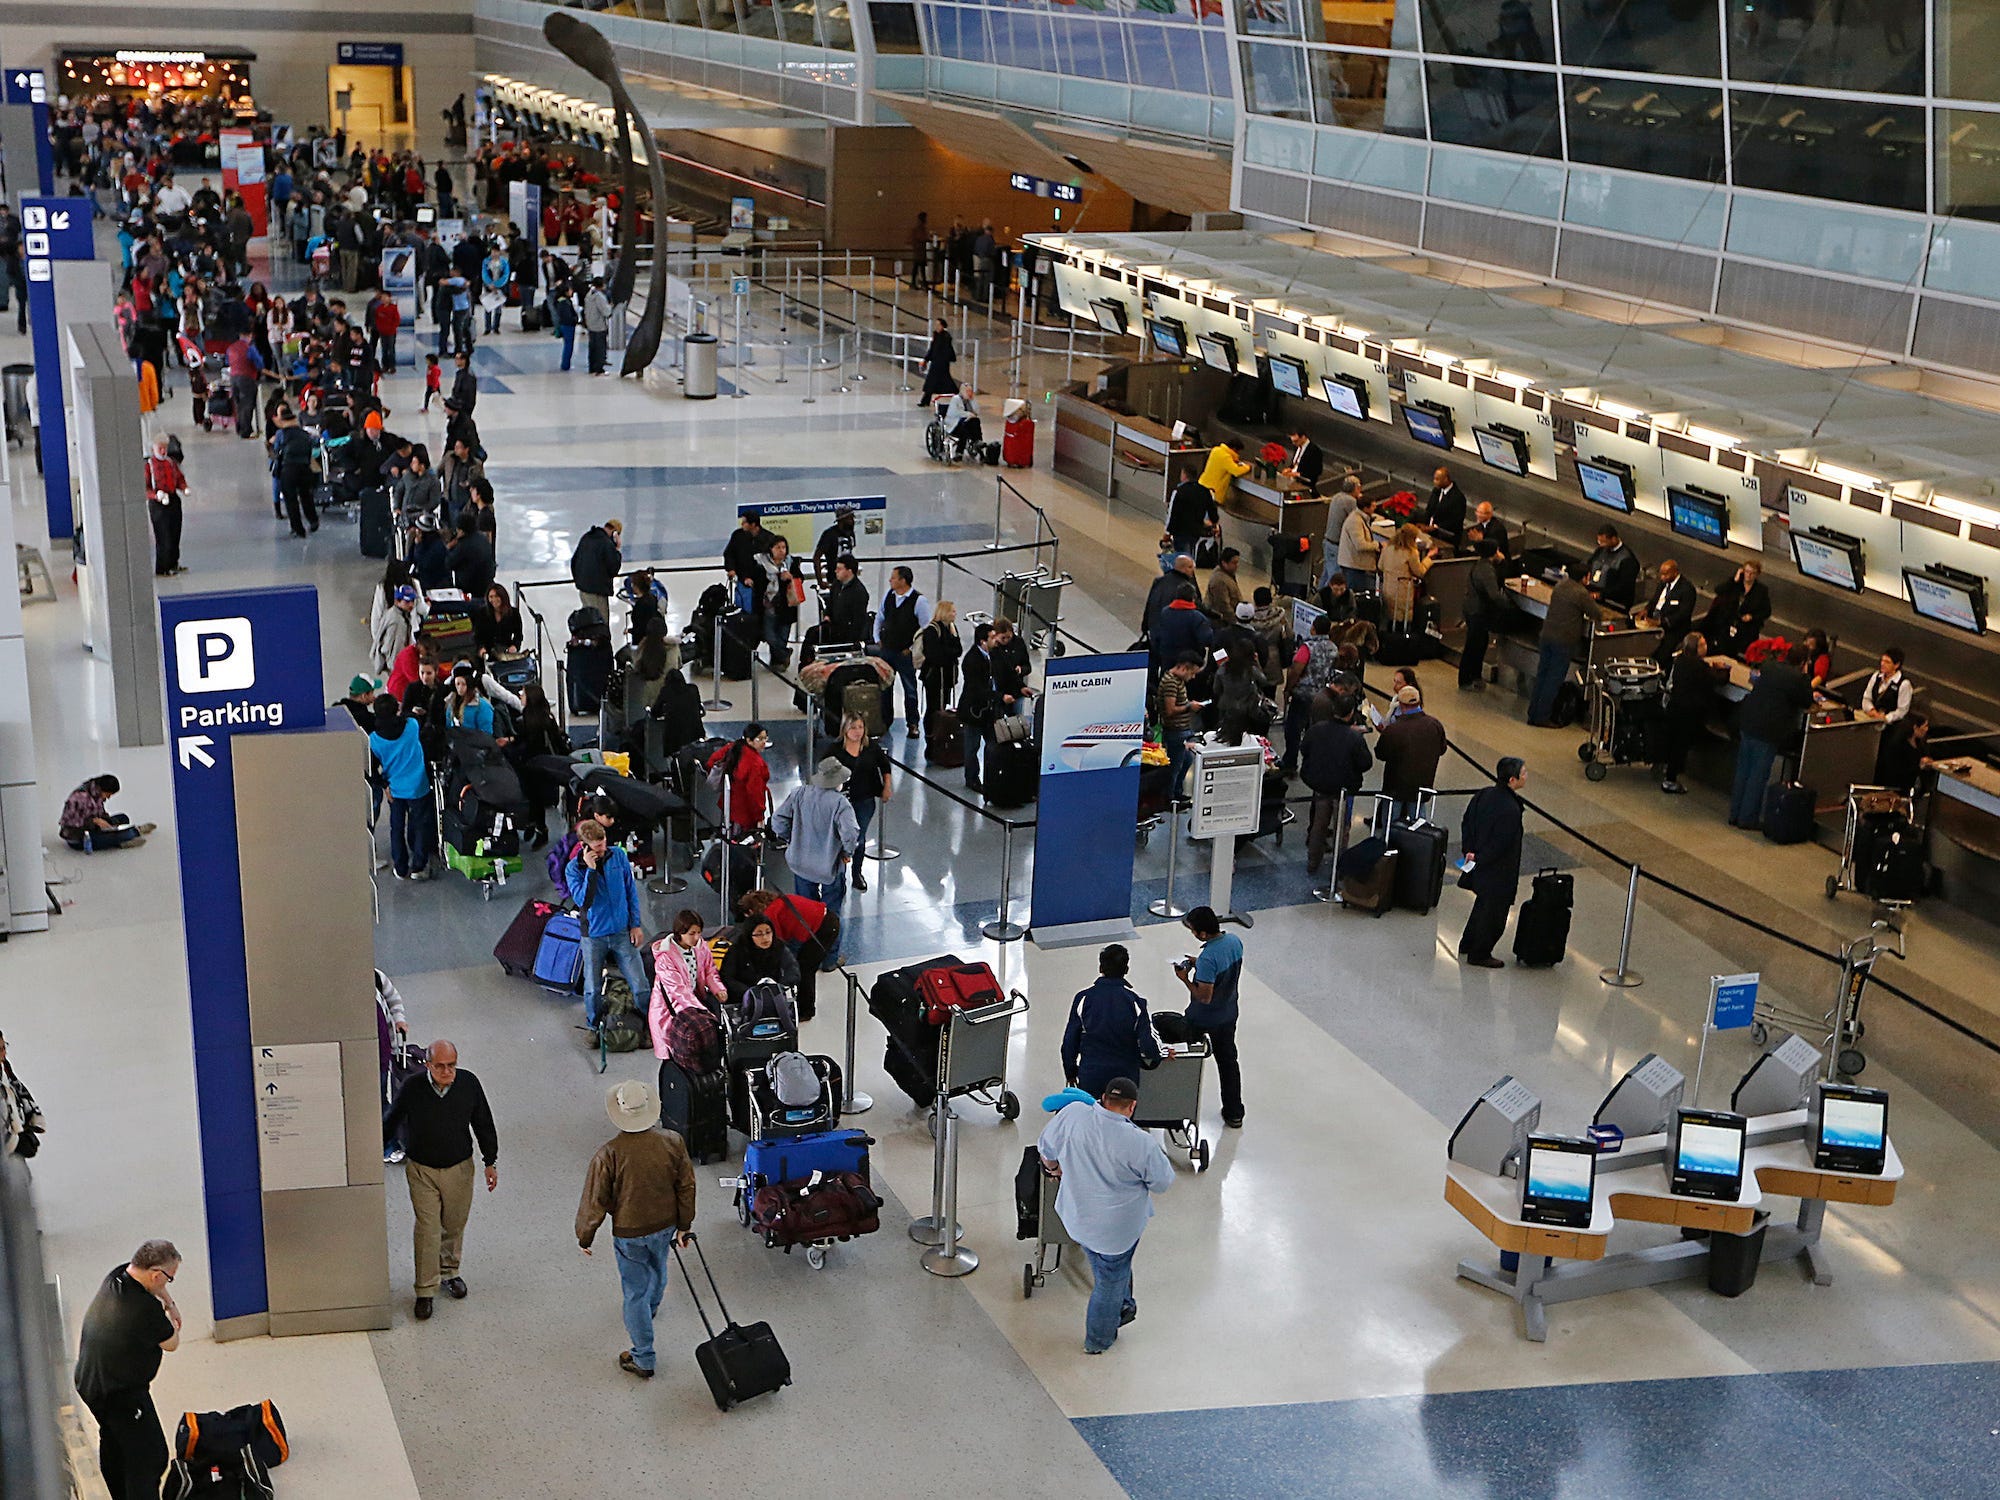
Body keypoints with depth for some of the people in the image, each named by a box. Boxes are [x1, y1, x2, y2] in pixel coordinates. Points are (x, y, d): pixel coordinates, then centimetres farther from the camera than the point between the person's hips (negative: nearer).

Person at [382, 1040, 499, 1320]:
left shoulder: (469, 1083, -12)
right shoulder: (412, 1088, -18)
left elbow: (484, 1125, 1)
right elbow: (391, 1121, 0)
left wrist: (491, 1162, 5)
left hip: (459, 1168, 2)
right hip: (422, 1170, -2)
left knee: (454, 1225, 16)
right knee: (427, 1229, -1)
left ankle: (449, 1272, 40)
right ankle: (426, 1290, 10)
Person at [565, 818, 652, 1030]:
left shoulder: (618, 855, -4)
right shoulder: (573, 869, -10)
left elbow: (631, 891, 6)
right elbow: (584, 901, -23)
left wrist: (636, 924, 4)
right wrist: (590, 869, -27)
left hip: (622, 932, 1)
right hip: (594, 936, -1)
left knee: (640, 986, -2)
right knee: (592, 990, 8)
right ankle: (594, 1027, 32)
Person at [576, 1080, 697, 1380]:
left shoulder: (608, 1155, -29)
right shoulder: (672, 1143, -19)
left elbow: (594, 1202, -19)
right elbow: (686, 1188, -6)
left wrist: (584, 1237, -1)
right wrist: (684, 1225, 10)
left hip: (629, 1233, -4)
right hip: (665, 1225, 4)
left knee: (635, 1292, 12)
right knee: (658, 1269, 33)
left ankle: (643, 1360, 22)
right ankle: (652, 1307, 63)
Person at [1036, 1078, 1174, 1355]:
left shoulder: (1073, 1114, -18)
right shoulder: (1140, 1143, -28)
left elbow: (1046, 1147, -1)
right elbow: (1163, 1182, -11)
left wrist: (1053, 1168, 21)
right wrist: (1159, 1153, 9)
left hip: (1075, 1217, 4)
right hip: (1115, 1229, -4)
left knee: (1102, 1268, 31)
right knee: (1110, 1282, 20)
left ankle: (1122, 1307, 52)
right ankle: (1098, 1340, 39)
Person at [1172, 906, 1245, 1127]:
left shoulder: (1208, 959, -34)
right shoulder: (1235, 941, -10)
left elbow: (1204, 997, -29)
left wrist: (1185, 980, -17)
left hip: (1202, 1020, -7)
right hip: (1228, 1015, 7)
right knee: (1228, 1060, 20)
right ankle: (1234, 1113, 29)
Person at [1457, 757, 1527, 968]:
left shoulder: (1483, 794, -3)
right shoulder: (1510, 809, -29)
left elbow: (1466, 823, 6)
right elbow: (1500, 845, -26)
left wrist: (1470, 851, 4)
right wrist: (1479, 861, -13)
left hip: (1480, 868, 9)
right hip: (1498, 873, -9)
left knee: (1483, 905, 27)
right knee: (1493, 913, 11)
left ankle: (1466, 946, 41)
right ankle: (1479, 955, 25)